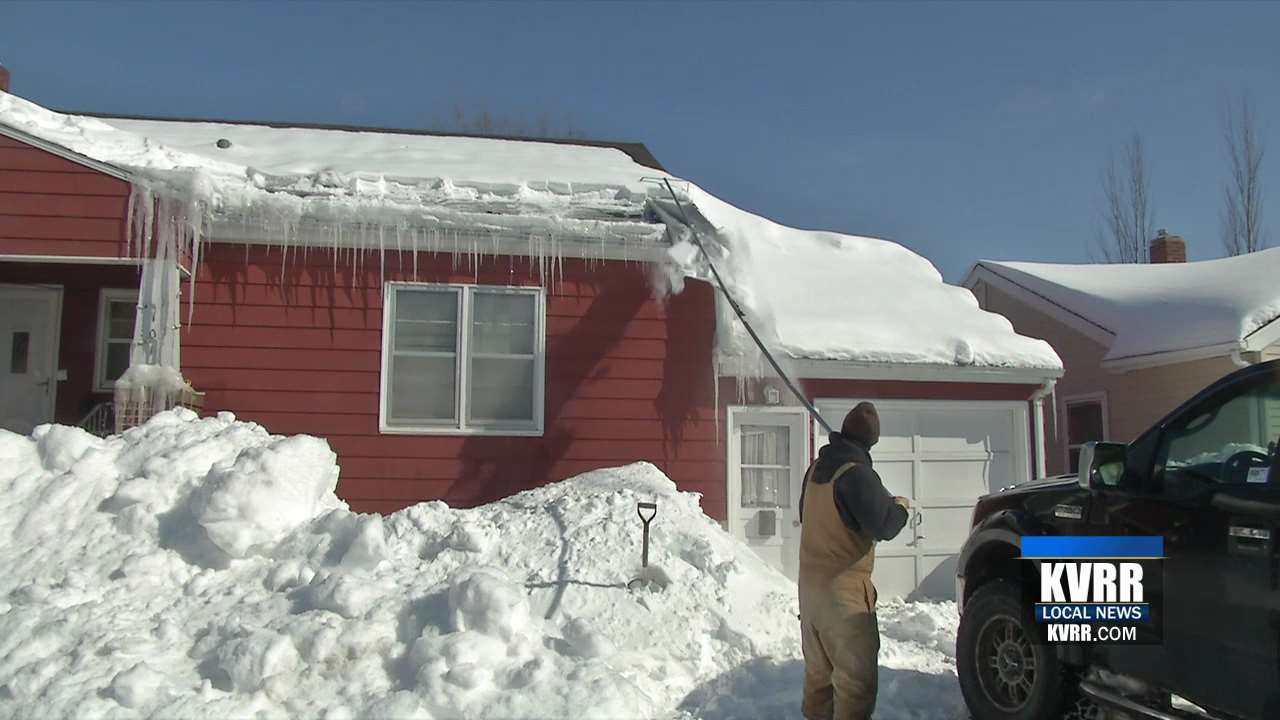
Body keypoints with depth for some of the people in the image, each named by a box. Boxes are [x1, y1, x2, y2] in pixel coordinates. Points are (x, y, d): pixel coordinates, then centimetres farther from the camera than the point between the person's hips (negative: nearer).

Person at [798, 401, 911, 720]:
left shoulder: (816, 468, 8)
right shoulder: (856, 472, -17)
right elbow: (883, 527, -19)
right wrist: (900, 507, 0)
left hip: (810, 582, 8)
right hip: (843, 588, -8)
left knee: (818, 669, 16)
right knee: (856, 674, -4)